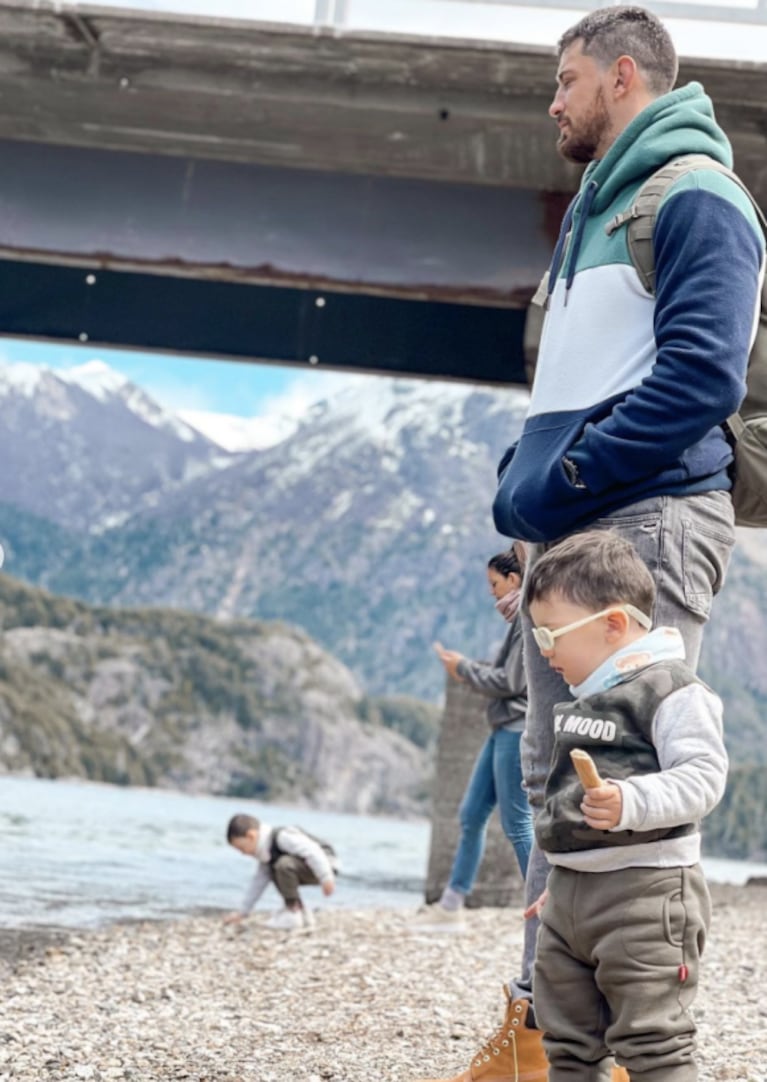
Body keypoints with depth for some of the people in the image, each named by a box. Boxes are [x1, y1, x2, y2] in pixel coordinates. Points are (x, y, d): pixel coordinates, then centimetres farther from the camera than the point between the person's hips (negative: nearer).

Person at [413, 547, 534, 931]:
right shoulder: (519, 619, 15)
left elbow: (510, 682, -16)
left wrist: (463, 668, -5)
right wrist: (465, 668, 7)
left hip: (518, 729, -10)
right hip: (503, 728, 10)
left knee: (517, 823, -6)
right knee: (471, 815, 11)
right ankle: (451, 905, 15)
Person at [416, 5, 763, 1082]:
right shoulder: (595, 210, 24)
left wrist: (564, 480, -18)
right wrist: (523, 477, 11)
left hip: (645, 519, -10)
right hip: (564, 530, 10)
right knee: (555, 777, 9)